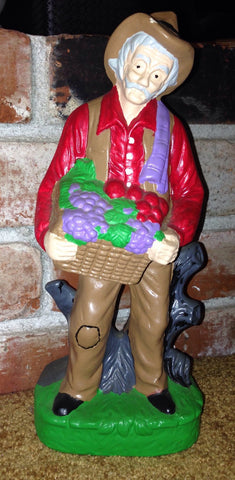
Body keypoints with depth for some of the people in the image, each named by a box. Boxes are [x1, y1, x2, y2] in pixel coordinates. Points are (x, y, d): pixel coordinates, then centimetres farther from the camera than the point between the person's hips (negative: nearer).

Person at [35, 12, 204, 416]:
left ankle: (152, 383, 44)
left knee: (153, 320, 17)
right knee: (88, 321, 9)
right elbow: (54, 182, -9)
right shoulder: (85, 119, -10)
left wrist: (177, 234, -22)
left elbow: (190, 190, -4)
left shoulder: (169, 127, -7)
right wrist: (47, 233, -26)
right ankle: (78, 387, 37)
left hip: (155, 243, 1)